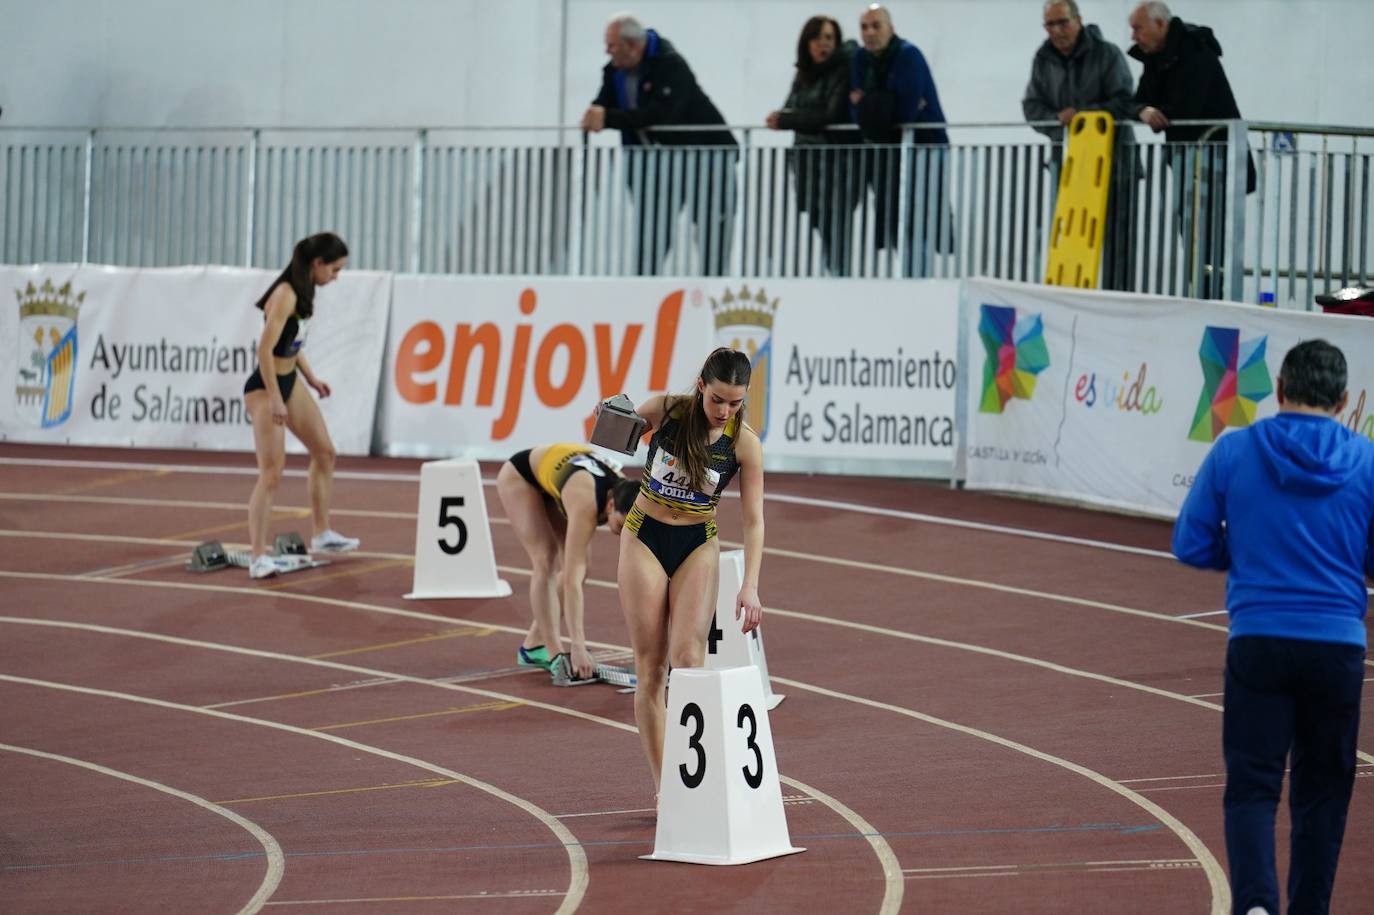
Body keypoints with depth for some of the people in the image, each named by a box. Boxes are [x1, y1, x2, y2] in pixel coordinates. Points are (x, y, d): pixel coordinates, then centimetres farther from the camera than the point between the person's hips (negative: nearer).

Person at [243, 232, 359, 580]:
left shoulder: (303, 292, 6)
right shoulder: (285, 295, -23)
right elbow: (265, 349, -27)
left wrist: (311, 378, 16)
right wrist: (274, 398, -26)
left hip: (289, 381, 10)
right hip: (265, 385, -10)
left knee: (324, 452, 19)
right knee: (271, 472, -12)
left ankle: (322, 534, 33)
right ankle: (259, 557, -11)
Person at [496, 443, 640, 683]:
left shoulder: (627, 502, -28)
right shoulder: (586, 503, -44)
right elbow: (572, 579, -46)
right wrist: (578, 645, -50)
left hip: (554, 472, 6)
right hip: (520, 474, -6)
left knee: (580, 563, -2)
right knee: (547, 561, -21)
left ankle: (534, 646, 10)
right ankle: (556, 656, -21)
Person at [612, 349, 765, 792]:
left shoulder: (744, 444, -12)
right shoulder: (666, 410, -11)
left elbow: (753, 520, -9)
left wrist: (750, 586, -19)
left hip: (698, 545, 0)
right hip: (645, 538, 0)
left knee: (688, 659, -16)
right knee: (650, 668, -2)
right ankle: (664, 788, 1)